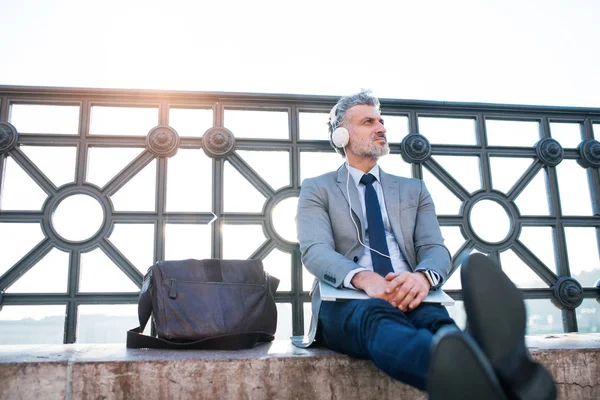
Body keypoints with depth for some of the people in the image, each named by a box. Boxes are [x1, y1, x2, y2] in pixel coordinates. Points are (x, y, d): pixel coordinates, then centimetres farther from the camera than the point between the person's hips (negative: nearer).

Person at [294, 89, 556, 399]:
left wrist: (422, 276, -20)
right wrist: (364, 278, -27)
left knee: (435, 318, -34)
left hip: (409, 298, 4)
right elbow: (315, 251, -4)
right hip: (345, 303, -3)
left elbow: (435, 248, 8)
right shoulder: (317, 189, 14)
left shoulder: (414, 189, 22)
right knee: (379, 317, -39)